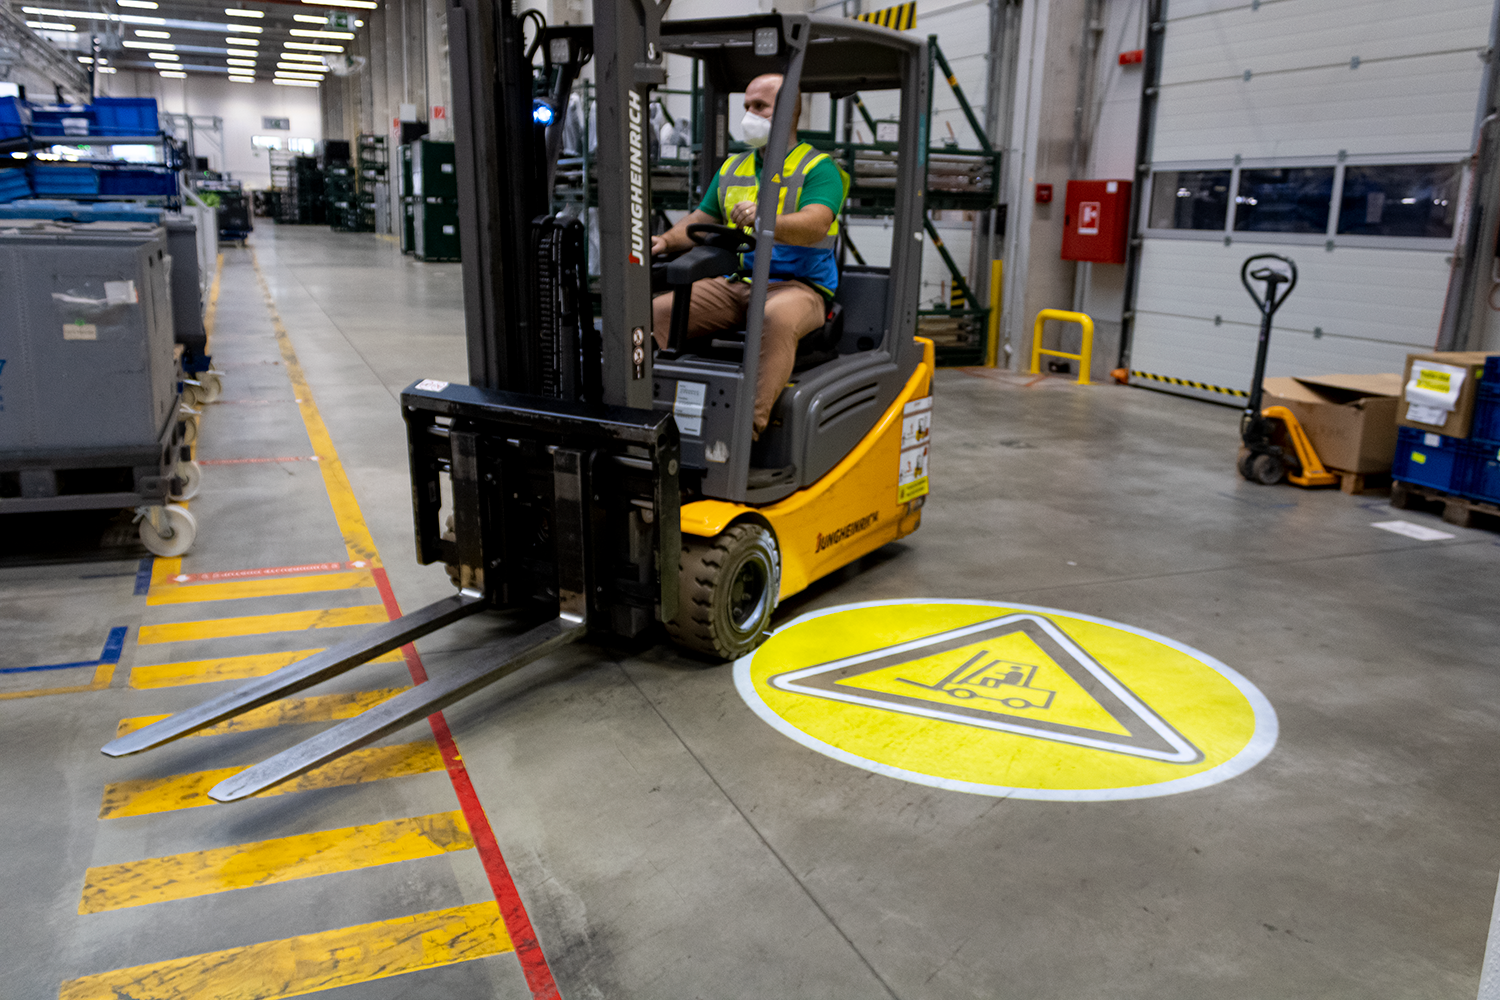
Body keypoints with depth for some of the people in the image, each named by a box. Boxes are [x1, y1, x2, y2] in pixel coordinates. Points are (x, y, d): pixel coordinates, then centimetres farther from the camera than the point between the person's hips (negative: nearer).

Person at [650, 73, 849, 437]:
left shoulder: (819, 168, 0)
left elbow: (814, 227, -17)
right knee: (659, 311, -15)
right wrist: (666, 240, 4)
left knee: (777, 319, -41)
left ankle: (750, 425, -47)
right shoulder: (732, 168, 21)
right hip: (732, 283, 6)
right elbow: (701, 220, 26)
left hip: (797, 285, -6)